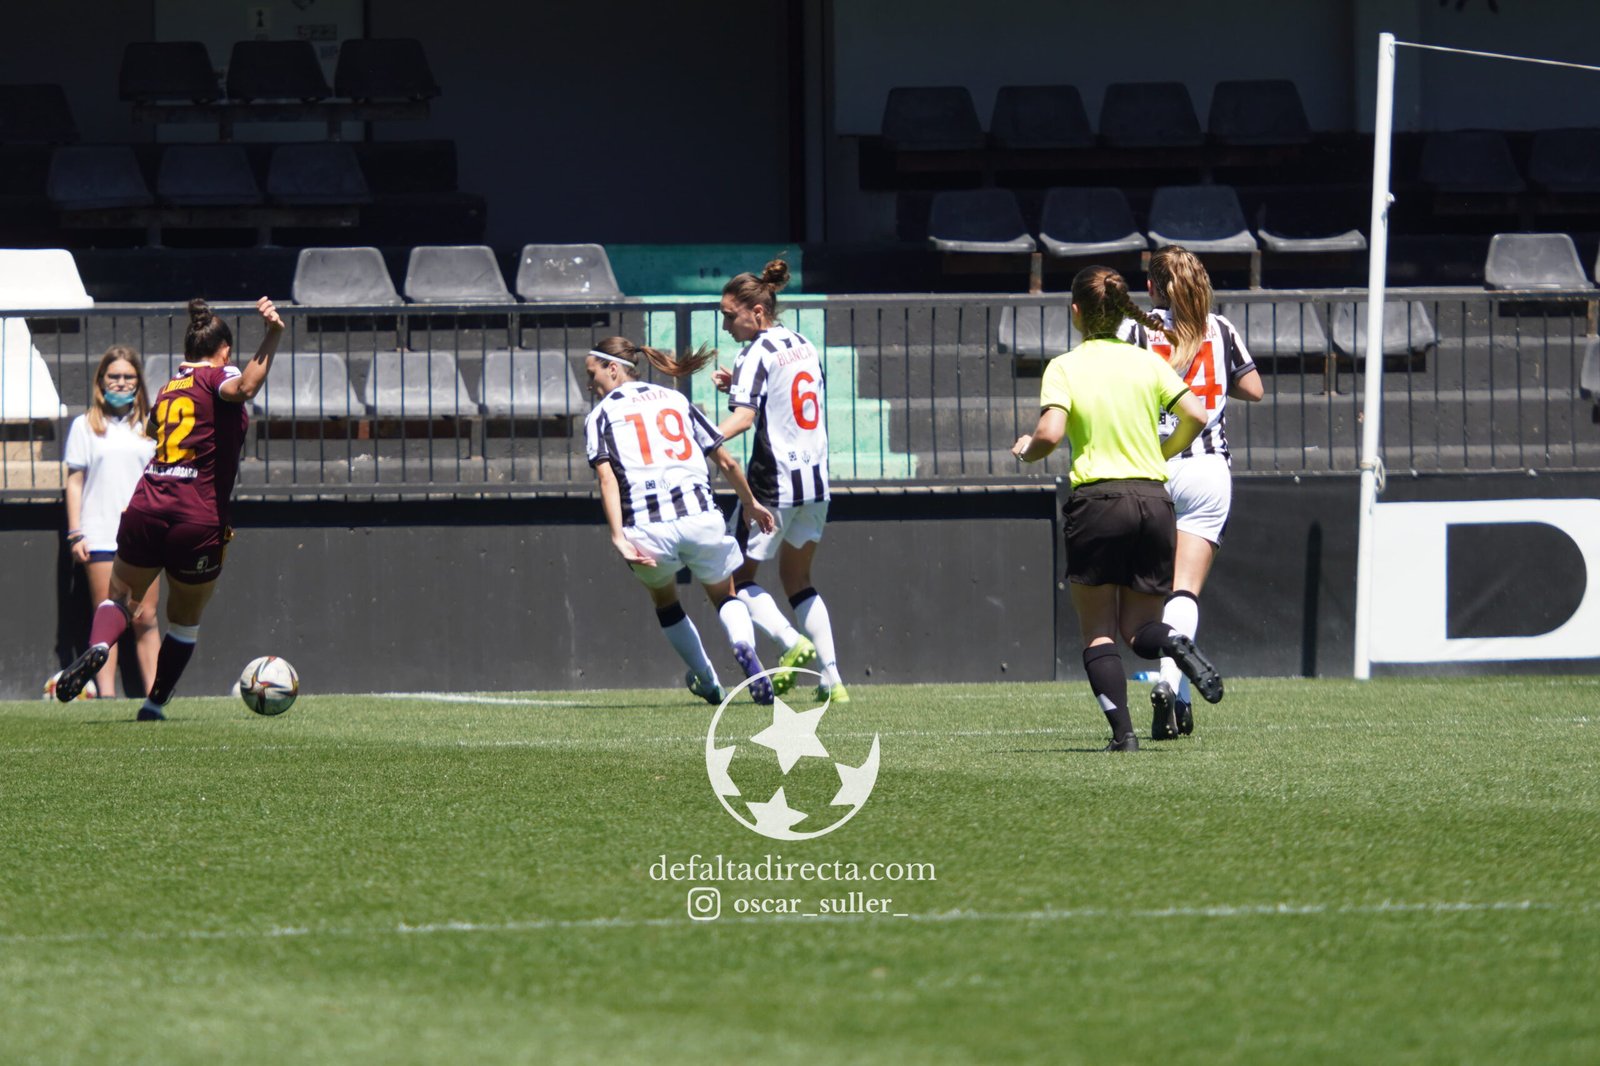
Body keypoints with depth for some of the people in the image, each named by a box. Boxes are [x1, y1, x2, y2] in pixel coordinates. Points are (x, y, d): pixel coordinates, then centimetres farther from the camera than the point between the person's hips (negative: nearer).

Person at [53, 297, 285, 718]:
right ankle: (154, 705, 20)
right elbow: (244, 387, -25)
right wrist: (271, 338, -37)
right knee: (185, 620, 17)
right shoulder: (216, 377, -1)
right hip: (199, 519, -4)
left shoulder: (167, 391, 18)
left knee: (120, 597, 19)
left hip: (145, 509, 4)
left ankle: (98, 647, -13)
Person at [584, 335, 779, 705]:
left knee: (663, 599, 28)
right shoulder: (676, 400, 20)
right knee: (724, 596, 21)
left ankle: (707, 682, 32)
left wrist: (618, 536, -15)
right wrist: (751, 504, 33)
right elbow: (726, 462, 18)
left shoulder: (601, 415, 10)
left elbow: (607, 477, -6)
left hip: (648, 528, -2)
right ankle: (744, 646, -12)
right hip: (700, 518, 2)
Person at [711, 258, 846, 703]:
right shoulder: (805, 347, 12)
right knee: (797, 579, 18)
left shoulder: (757, 354, -12)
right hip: (816, 481, 8)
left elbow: (744, 416, -25)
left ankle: (792, 643, -17)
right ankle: (831, 678, 9)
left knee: (738, 575, 4)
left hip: (773, 484, -8)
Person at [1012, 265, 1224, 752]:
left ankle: (1122, 730, -11)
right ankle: (1174, 642, -23)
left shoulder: (1064, 368, -3)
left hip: (1096, 501, -3)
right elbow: (1195, 416, -1)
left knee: (1098, 633, 6)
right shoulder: (1147, 362, 7)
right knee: (1139, 627, 13)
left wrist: (1025, 449, 7)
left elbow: (1050, 434, -16)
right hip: (1153, 500, 3)